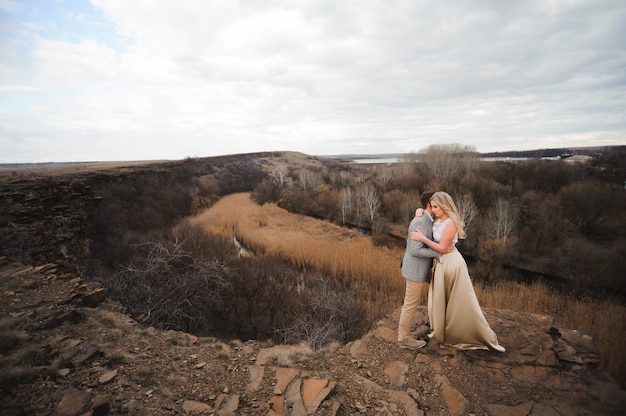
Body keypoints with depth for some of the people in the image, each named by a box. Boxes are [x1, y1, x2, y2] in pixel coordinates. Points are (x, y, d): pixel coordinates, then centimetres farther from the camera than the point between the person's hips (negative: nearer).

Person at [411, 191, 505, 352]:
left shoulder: (451, 223, -21)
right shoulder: (438, 221, 2)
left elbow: (442, 248, -21)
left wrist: (422, 238, -23)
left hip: (451, 263, -8)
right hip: (441, 263, 8)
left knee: (463, 302, 4)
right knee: (439, 300, 19)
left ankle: (486, 338, 22)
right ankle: (442, 332, 38)